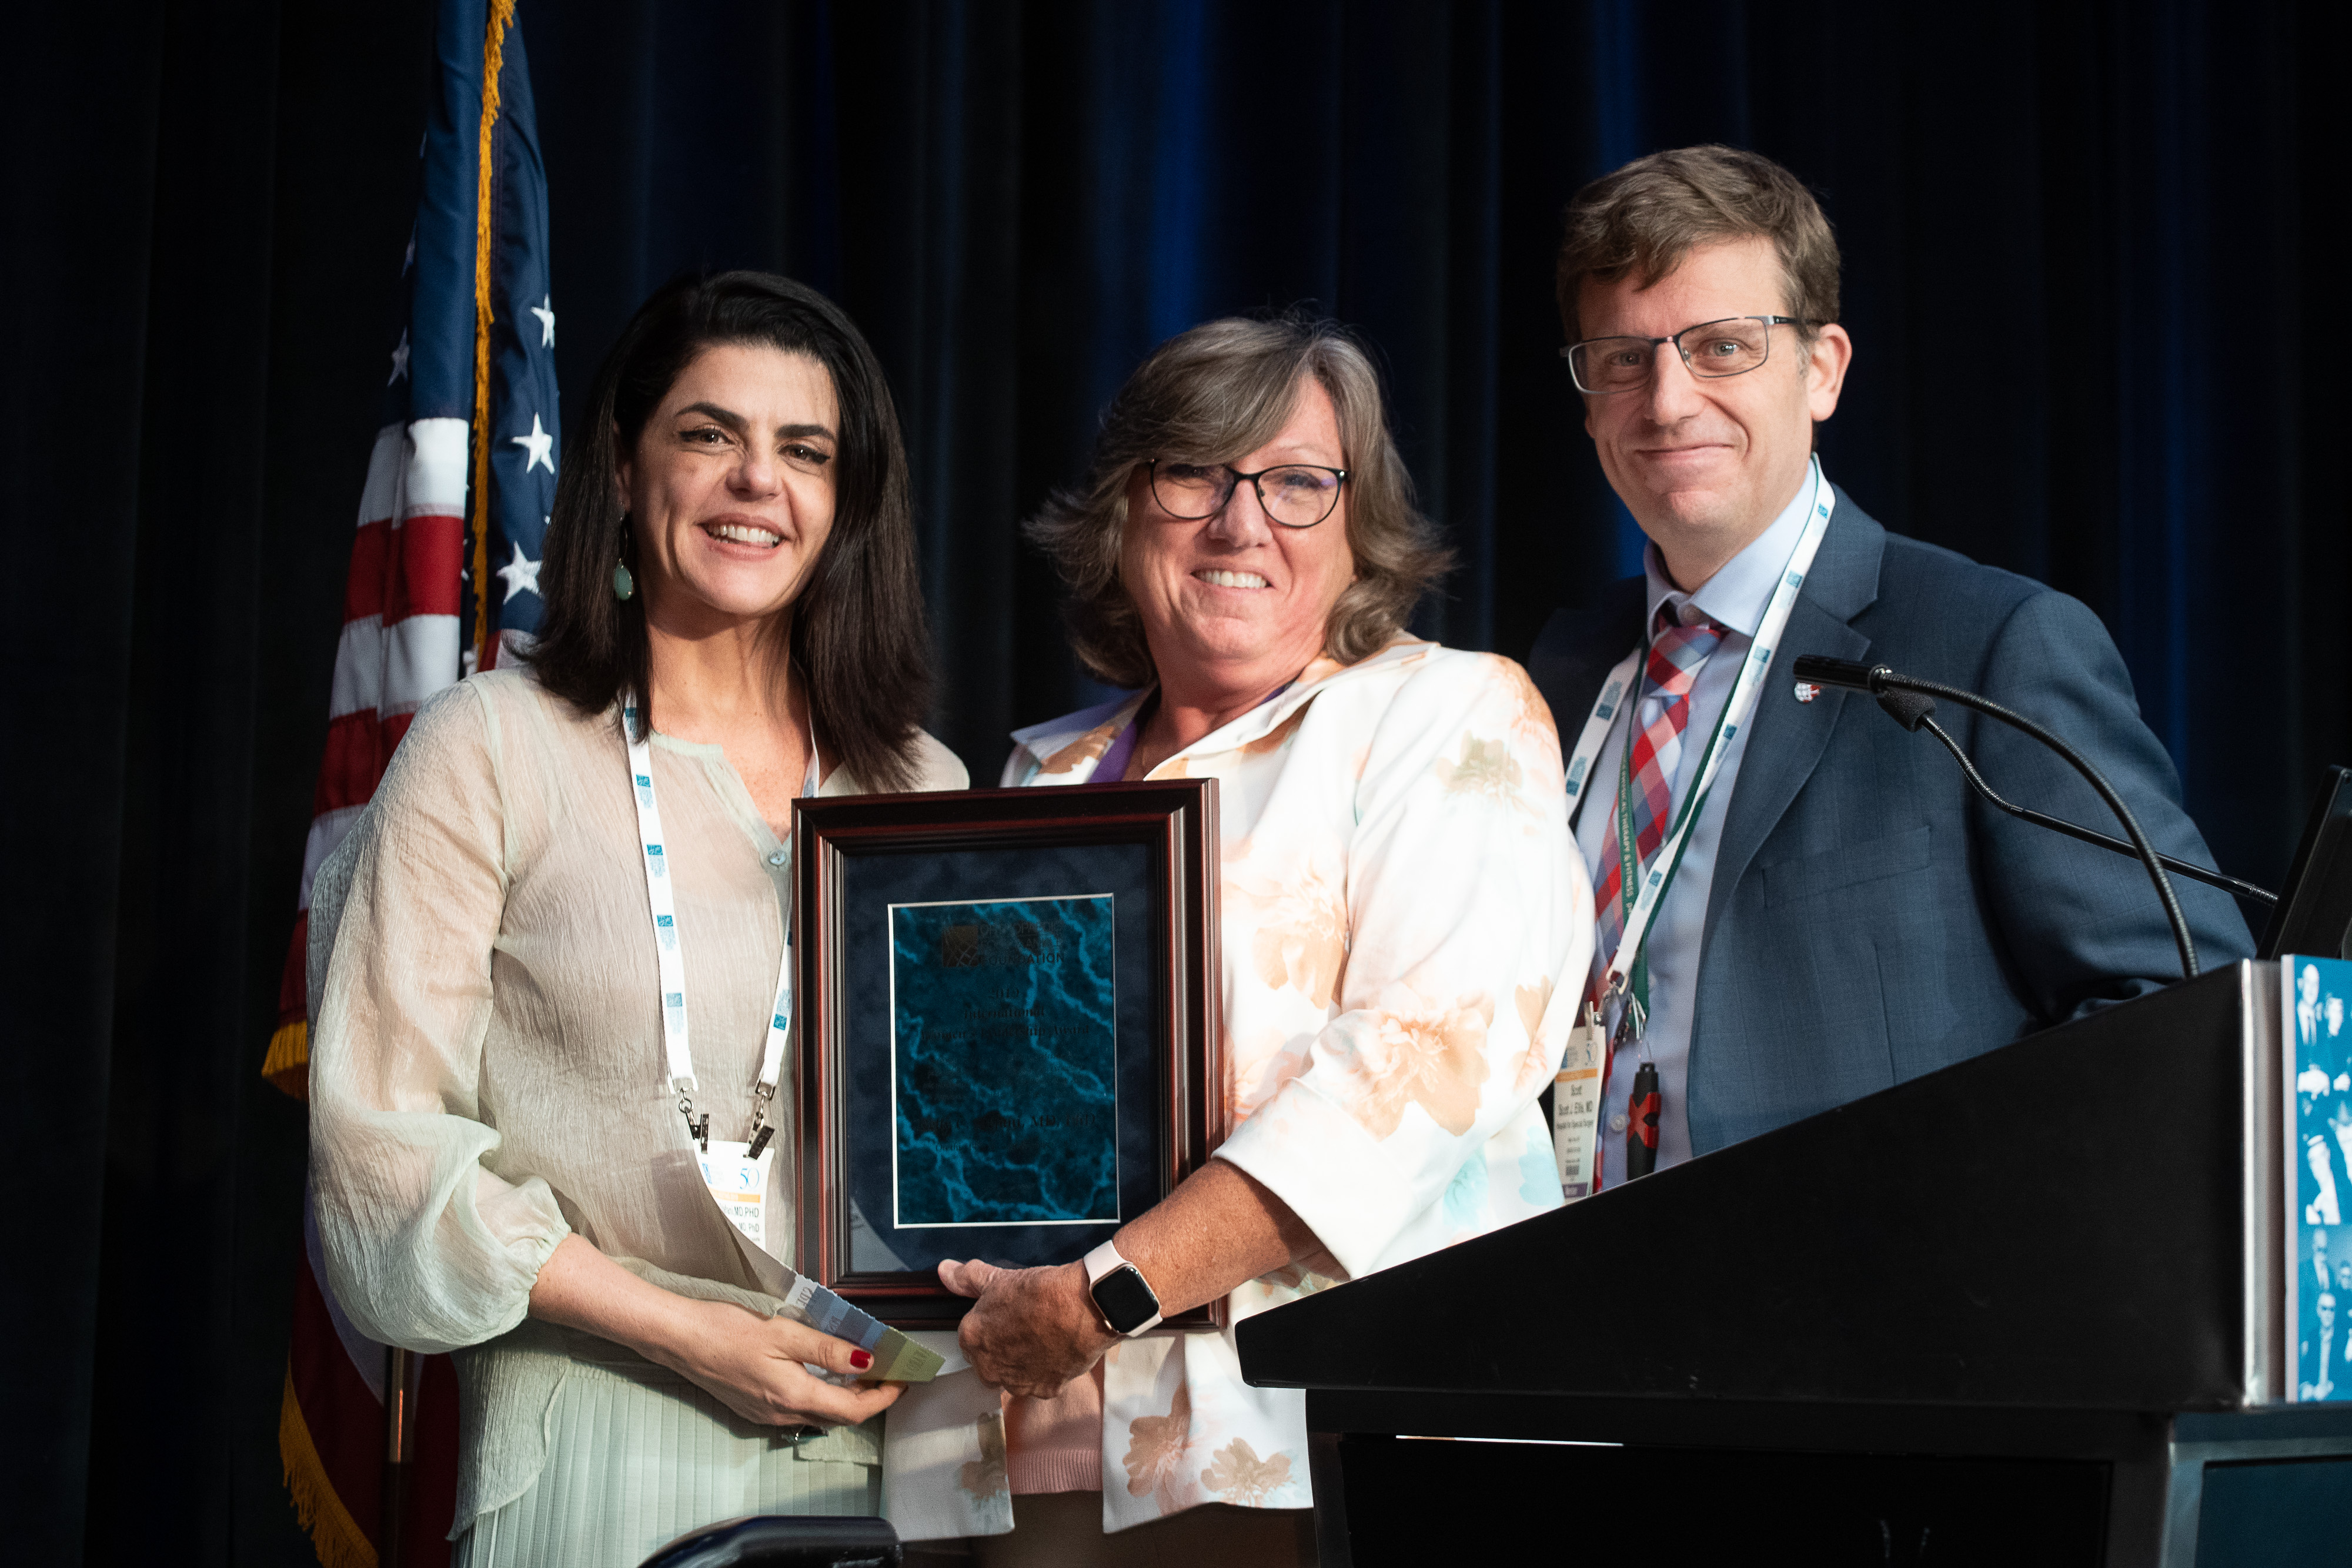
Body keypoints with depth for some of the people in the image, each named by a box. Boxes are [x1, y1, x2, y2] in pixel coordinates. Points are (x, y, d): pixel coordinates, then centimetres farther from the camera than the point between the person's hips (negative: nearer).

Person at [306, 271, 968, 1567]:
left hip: (890, 1448, 4)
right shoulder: (493, 749, -1)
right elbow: (381, 1133, -6)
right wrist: (686, 1332, -13)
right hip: (603, 1448, -3)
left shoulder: (924, 785, 11)